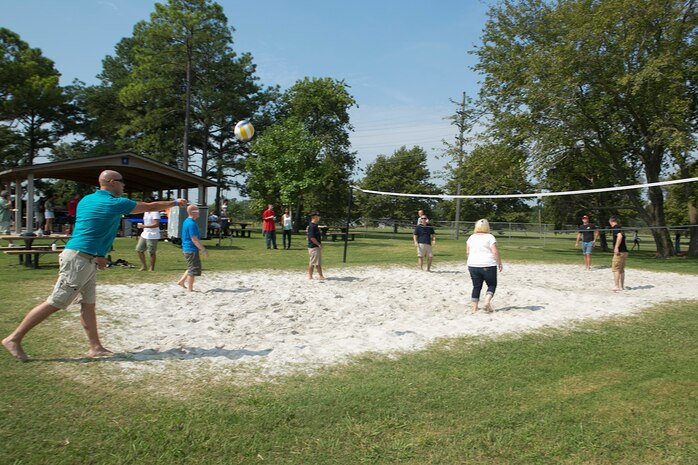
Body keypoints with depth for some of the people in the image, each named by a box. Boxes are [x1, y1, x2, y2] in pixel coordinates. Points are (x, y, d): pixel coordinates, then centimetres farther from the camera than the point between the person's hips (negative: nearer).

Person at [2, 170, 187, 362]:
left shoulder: (86, 200, 14)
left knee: (89, 304, 8)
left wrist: (98, 255, 18)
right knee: (55, 303, -4)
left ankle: (96, 347, 11)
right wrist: (175, 202, 12)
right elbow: (151, 206, -1)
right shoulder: (115, 203, -9)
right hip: (79, 259, -9)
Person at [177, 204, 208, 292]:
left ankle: (181, 281, 24)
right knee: (193, 269, 0)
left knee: (192, 268, 22)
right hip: (192, 250, -10)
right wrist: (204, 250, -18)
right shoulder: (192, 223, -20)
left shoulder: (186, 221, 12)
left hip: (186, 249, 10)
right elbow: (194, 239, -22)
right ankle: (190, 289, 7)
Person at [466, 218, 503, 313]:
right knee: (492, 285, 11)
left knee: (476, 287, 11)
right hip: (488, 266, -4)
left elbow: (467, 252, 12)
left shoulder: (471, 238, 8)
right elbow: (495, 252, -12)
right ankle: (487, 302, -10)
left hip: (473, 265, 4)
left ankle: (474, 308, 9)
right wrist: (499, 263, -2)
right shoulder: (490, 237, -6)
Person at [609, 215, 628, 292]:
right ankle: (621, 286, 21)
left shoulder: (615, 227, -10)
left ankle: (616, 286, -11)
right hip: (624, 251, 9)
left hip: (619, 251, -9)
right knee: (621, 270, 15)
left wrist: (616, 247, -26)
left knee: (615, 269, -8)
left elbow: (620, 236, -26)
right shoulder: (619, 228, 17)